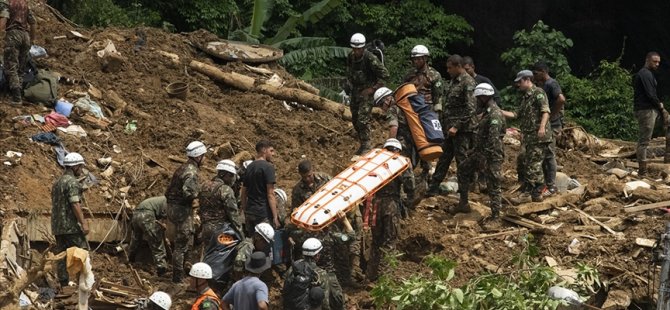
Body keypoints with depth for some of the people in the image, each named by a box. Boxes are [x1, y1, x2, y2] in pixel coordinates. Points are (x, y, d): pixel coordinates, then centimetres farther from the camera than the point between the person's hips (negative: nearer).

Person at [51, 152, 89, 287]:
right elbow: (75, 204, -20)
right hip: (71, 226, -9)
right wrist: (83, 223, -19)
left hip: (58, 226, 9)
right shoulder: (72, 182, -12)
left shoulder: (57, 182, 18)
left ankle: (63, 284, 6)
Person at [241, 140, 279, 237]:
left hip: (250, 213, 8)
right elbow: (270, 194, -15)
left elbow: (243, 193, 18)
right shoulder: (268, 167, -10)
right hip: (264, 214, -8)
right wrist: (275, 217, -15)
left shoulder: (250, 167, 13)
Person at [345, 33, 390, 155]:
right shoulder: (351, 57, 2)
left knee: (363, 119, -15)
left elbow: (384, 74, -16)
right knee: (355, 119, 11)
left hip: (367, 91, -7)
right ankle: (362, 144, 25)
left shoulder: (370, 58, -19)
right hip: (355, 91, 7)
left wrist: (373, 88, -15)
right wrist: (348, 84, 12)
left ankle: (366, 146, -8)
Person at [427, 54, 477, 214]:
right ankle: (432, 189, 25)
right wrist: (445, 125, 18)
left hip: (462, 130, -9)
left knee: (463, 164, -5)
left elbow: (470, 109, -19)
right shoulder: (453, 81, 14)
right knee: (443, 159, 16)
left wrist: (457, 126, -21)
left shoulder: (468, 83, -14)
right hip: (450, 128, 9)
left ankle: (464, 202, -3)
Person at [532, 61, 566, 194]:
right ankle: (547, 183, 22)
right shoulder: (542, 85, 15)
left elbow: (561, 99, -30)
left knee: (549, 155, -6)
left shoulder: (551, 84, -15)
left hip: (551, 125, -10)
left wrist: (552, 115, -23)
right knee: (543, 155, 14)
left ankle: (552, 187, -2)